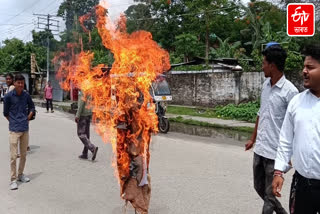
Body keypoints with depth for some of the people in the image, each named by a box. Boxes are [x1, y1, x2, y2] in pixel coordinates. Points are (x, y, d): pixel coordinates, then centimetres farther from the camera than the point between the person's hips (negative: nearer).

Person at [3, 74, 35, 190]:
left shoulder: (26, 95, 3)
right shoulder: (8, 96, -7)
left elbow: (32, 107, 18)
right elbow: (5, 113, 2)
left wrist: (28, 118, 8)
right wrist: (13, 122, 2)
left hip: (25, 129, 4)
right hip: (14, 130, -4)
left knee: (23, 155, 13)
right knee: (13, 156, -4)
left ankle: (20, 175, 29)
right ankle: (13, 179, 6)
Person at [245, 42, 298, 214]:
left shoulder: (290, 91, -16)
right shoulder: (265, 85, 6)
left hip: (275, 153, -8)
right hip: (259, 149, 8)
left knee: (270, 195, 6)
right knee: (259, 188, 21)